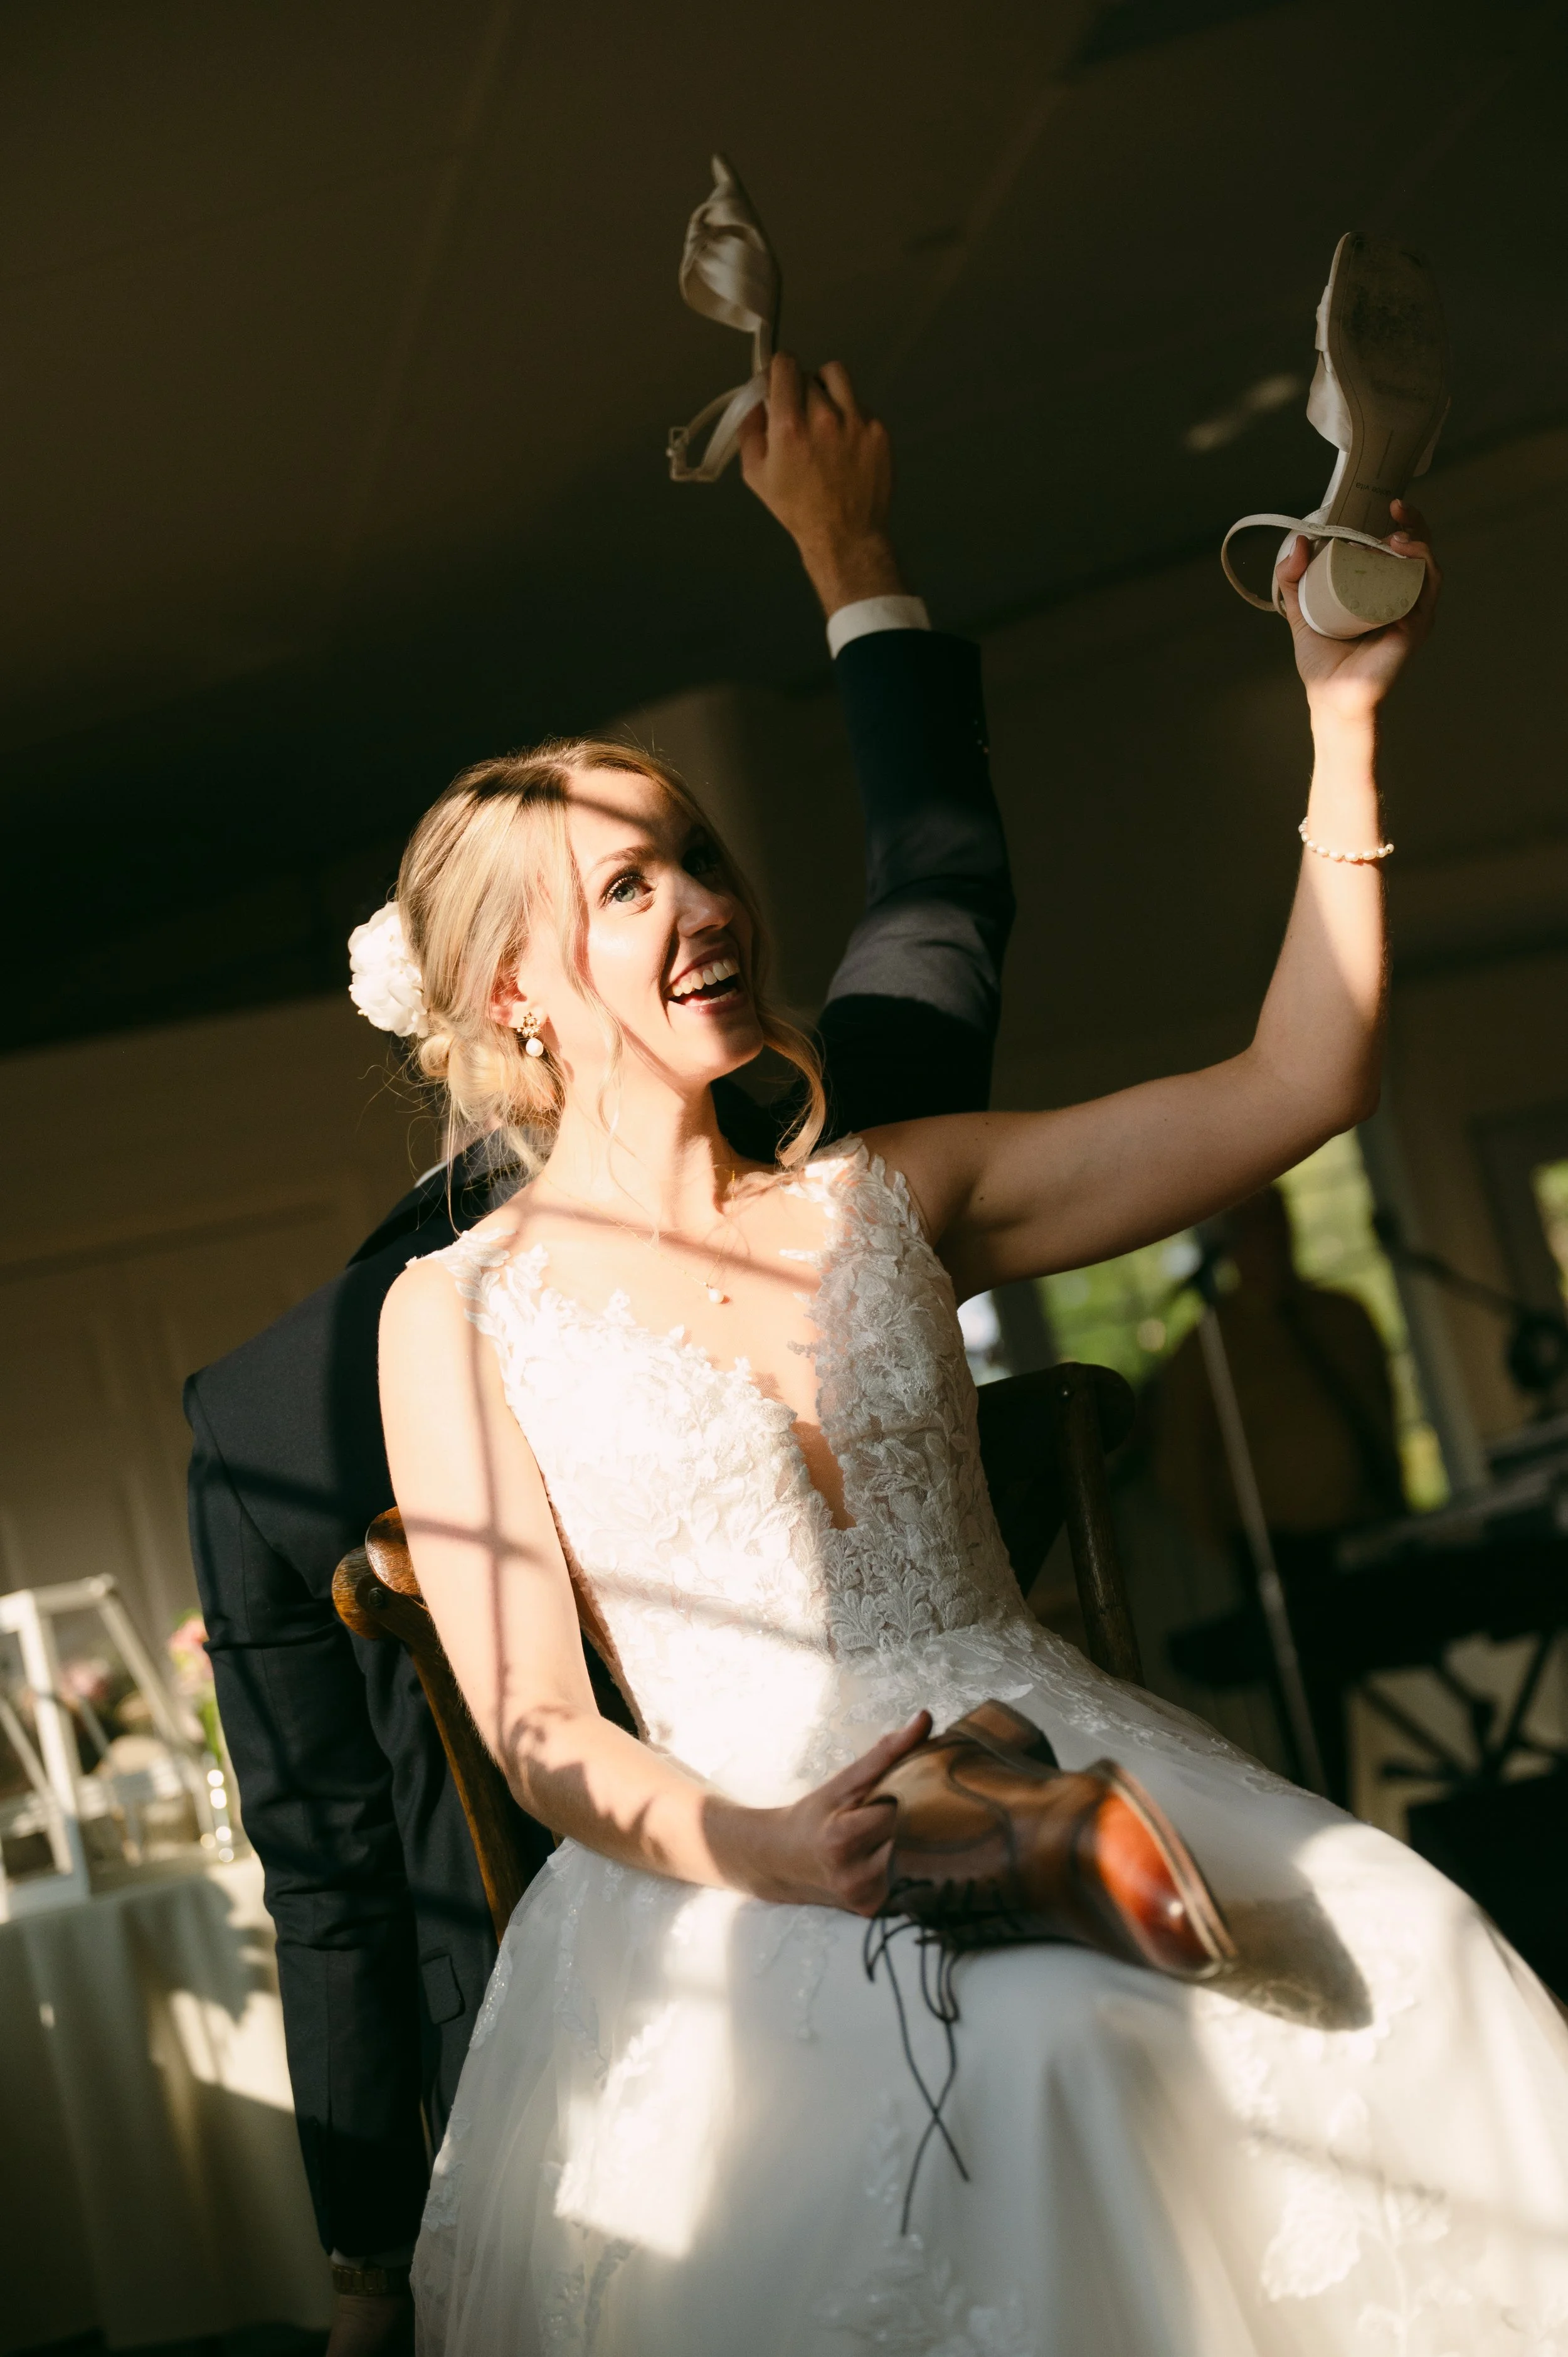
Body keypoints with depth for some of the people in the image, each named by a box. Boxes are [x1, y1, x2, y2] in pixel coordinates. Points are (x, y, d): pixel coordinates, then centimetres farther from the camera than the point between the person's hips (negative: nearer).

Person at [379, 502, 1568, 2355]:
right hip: (757, 1881, -4)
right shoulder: (459, 1315, 3)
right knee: (1026, 2066, -36)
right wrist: (753, 1849, -21)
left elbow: (1294, 1088, 8)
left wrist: (1343, 716, 4)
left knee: (1397, 1980, -22)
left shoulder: (883, 1197, 12)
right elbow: (539, 1728, -1)